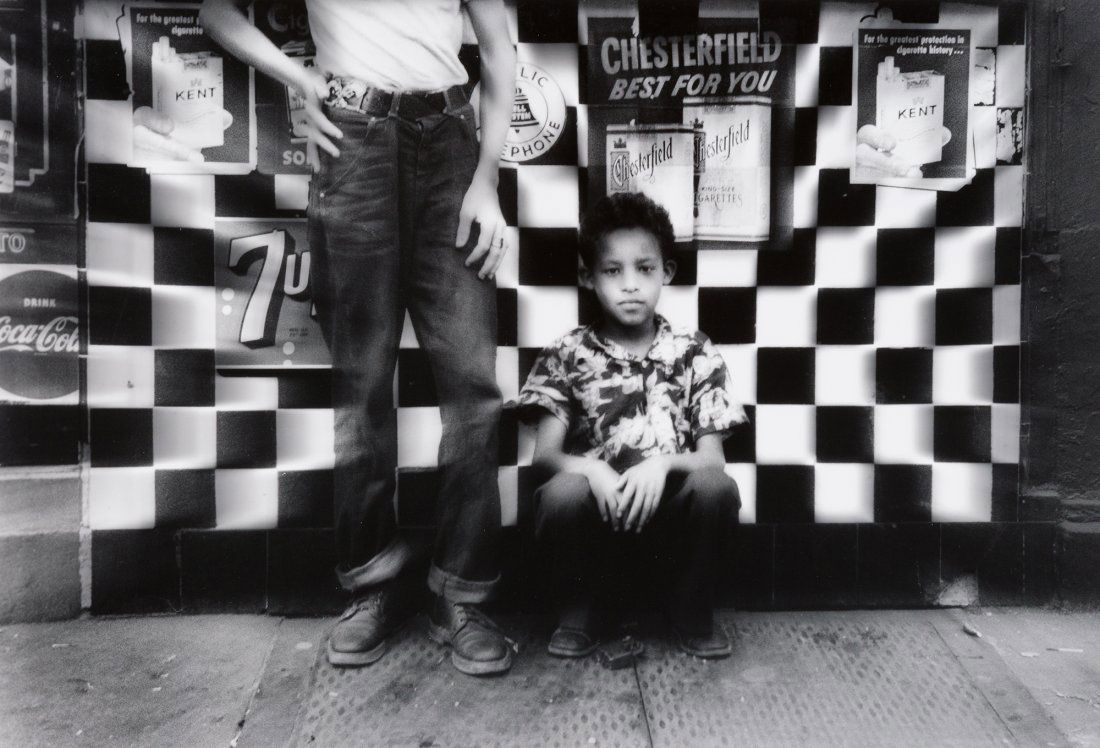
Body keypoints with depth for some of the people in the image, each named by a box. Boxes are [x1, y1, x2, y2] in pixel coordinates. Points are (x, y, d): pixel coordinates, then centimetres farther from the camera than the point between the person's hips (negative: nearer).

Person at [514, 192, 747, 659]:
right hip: (597, 513, 0)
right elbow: (544, 454, -8)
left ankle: (690, 610, 3)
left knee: (717, 486, -28)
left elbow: (712, 459, -5)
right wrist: (589, 468, -29)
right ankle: (581, 609, 2)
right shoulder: (568, 356, -2)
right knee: (561, 494, -31)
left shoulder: (695, 354, 0)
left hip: (670, 511, 1)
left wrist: (661, 464, -26)